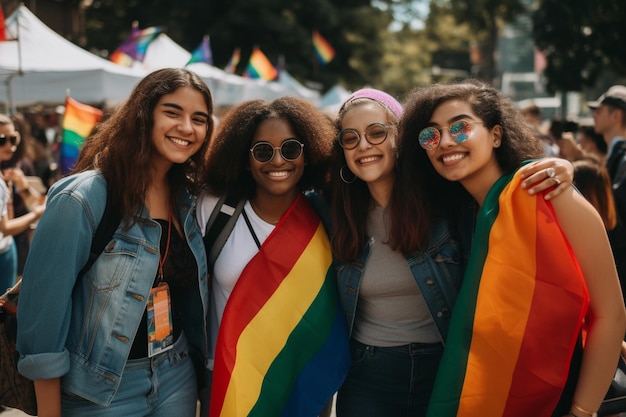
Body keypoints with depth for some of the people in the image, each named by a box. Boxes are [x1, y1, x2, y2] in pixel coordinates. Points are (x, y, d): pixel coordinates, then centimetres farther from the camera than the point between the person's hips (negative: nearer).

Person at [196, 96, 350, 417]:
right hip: (226, 383, 0)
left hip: (306, 385, 1)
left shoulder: (327, 218, -9)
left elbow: (340, 305, 1)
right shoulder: (214, 207, -10)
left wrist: (326, 382, 1)